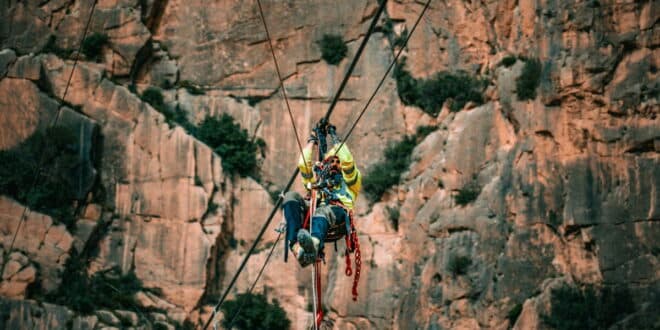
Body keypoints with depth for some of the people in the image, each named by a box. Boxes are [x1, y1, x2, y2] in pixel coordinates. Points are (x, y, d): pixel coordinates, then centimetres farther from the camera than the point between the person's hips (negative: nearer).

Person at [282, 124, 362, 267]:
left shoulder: (350, 180, 34)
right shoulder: (316, 180, 43)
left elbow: (347, 161, 16)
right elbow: (303, 164, 31)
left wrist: (335, 138, 26)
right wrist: (312, 141, 41)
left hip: (338, 212, -3)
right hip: (313, 211, 3)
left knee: (323, 212, -42)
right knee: (291, 196, -28)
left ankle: (314, 246, -80)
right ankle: (297, 247, -53)